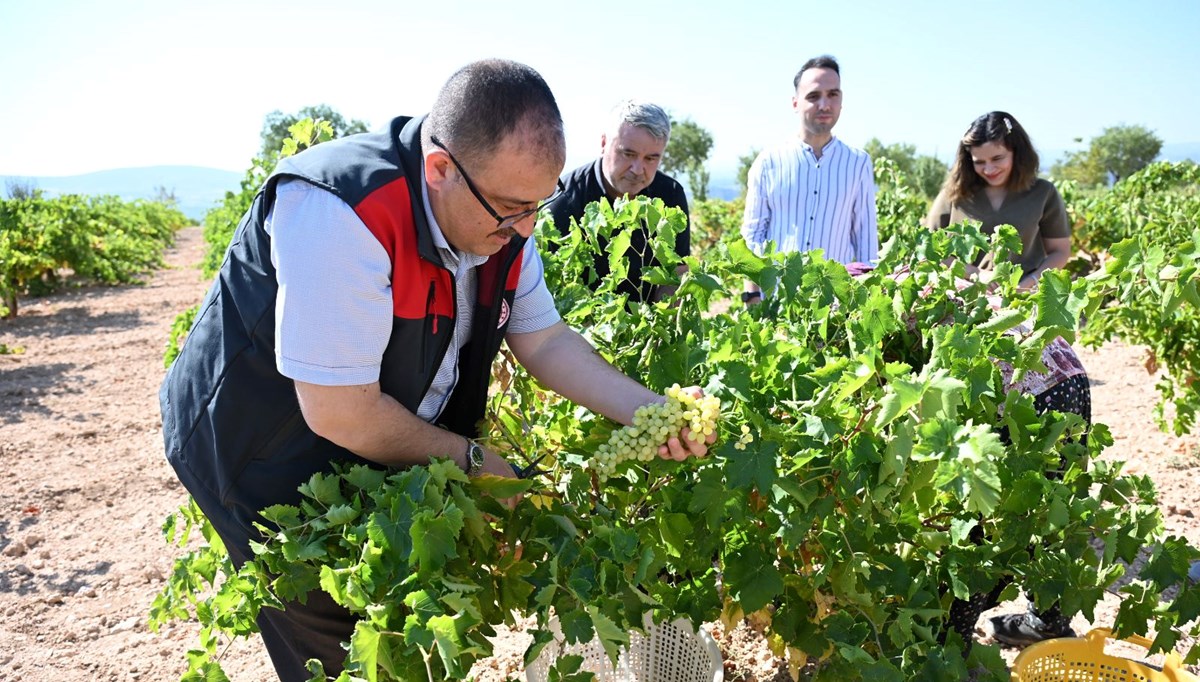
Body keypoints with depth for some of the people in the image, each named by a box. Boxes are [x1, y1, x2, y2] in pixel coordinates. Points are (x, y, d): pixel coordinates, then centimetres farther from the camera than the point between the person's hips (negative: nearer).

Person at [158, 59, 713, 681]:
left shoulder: (500, 215, -10)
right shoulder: (340, 211, -35)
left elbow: (545, 342, -3)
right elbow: (341, 414, -32)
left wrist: (649, 412, -17)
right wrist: (471, 460, -18)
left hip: (382, 450, 7)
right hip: (265, 459, -6)